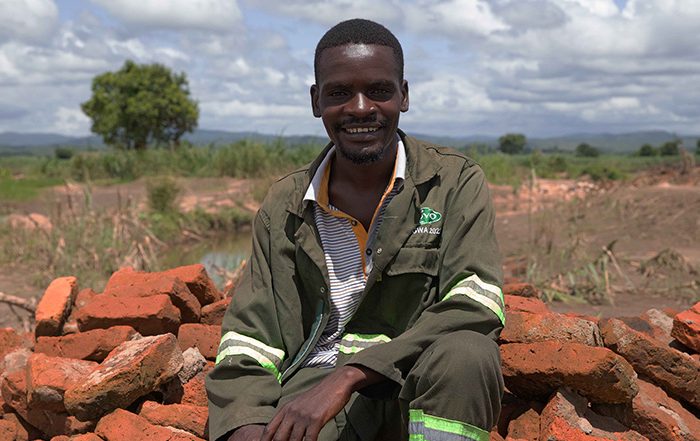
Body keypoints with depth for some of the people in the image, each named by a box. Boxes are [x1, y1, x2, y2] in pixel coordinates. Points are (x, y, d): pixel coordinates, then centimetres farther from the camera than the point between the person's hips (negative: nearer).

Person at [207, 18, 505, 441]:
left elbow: (476, 307, -14)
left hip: (429, 390, 0)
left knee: (465, 353, -33)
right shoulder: (284, 206, 8)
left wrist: (349, 376, -23)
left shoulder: (456, 182, 0)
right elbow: (247, 341, 6)